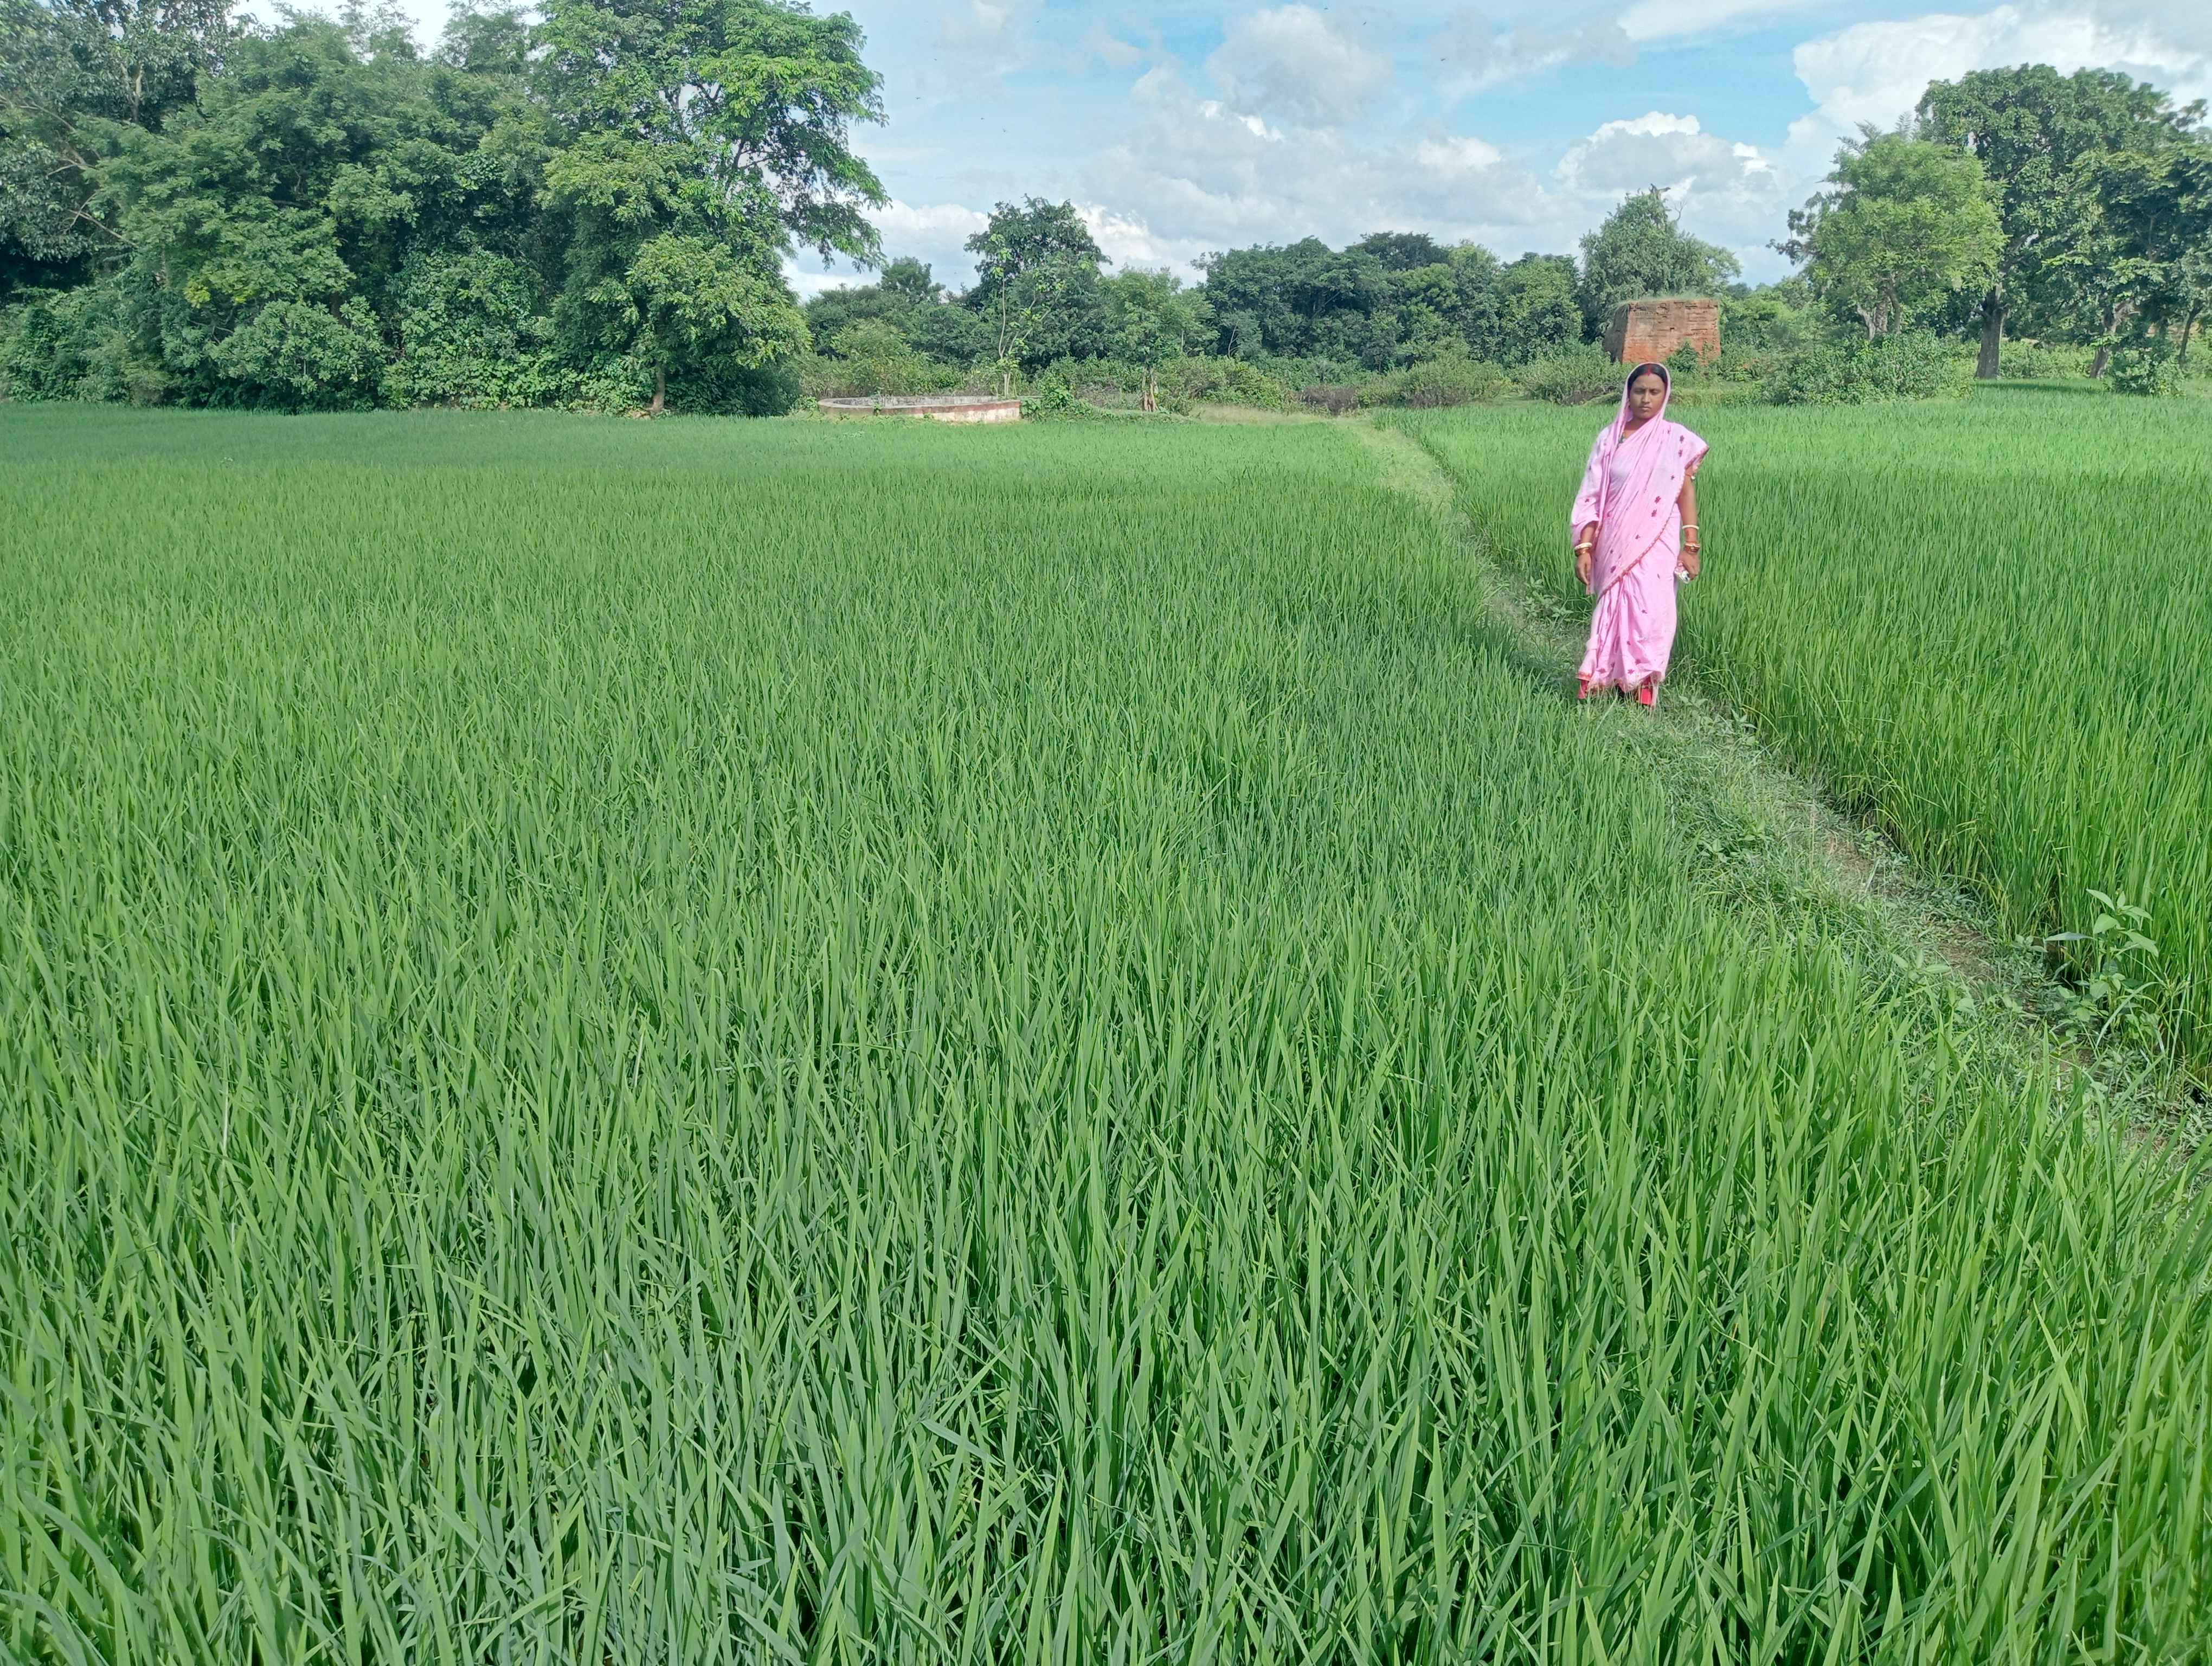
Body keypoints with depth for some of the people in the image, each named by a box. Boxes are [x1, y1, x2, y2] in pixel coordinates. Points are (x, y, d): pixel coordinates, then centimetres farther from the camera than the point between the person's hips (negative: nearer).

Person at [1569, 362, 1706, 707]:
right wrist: (1584, 548, -4)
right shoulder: (1609, 437, 3)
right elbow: (1591, 497, 2)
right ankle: (1600, 675, 18)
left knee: (1651, 610, -6)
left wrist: (1691, 547, -2)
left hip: (1658, 543, -1)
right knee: (1613, 607, 4)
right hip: (1616, 541, 1)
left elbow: (1687, 493, 3)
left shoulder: (1677, 439, 3)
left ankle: (1645, 679, 9)